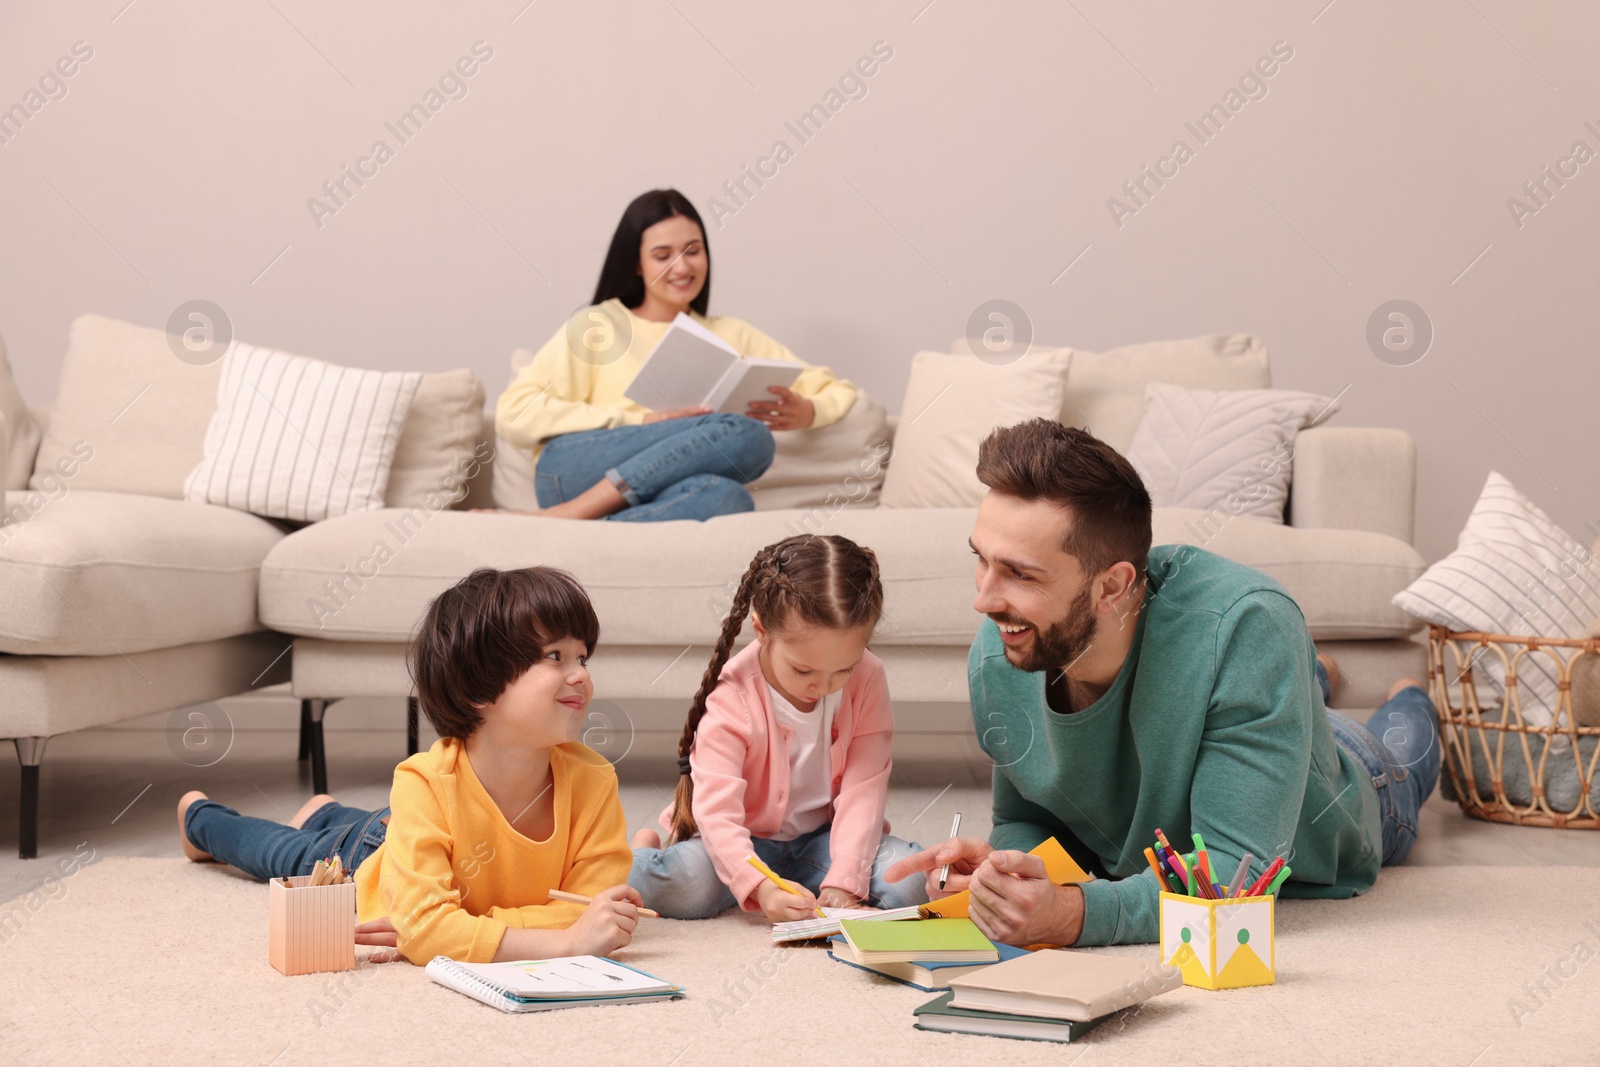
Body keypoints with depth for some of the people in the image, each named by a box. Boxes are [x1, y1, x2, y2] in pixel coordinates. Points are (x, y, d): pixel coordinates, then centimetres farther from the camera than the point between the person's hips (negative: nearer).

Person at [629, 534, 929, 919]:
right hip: (745, 842, -3)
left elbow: (865, 787, -15)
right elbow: (716, 810, -29)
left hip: (821, 837, 3)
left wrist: (842, 881, -27)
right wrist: (758, 886, -46)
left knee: (912, 879, -23)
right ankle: (643, 851, 4)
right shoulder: (732, 698, -23)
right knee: (682, 886, -34)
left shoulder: (866, 679, -13)